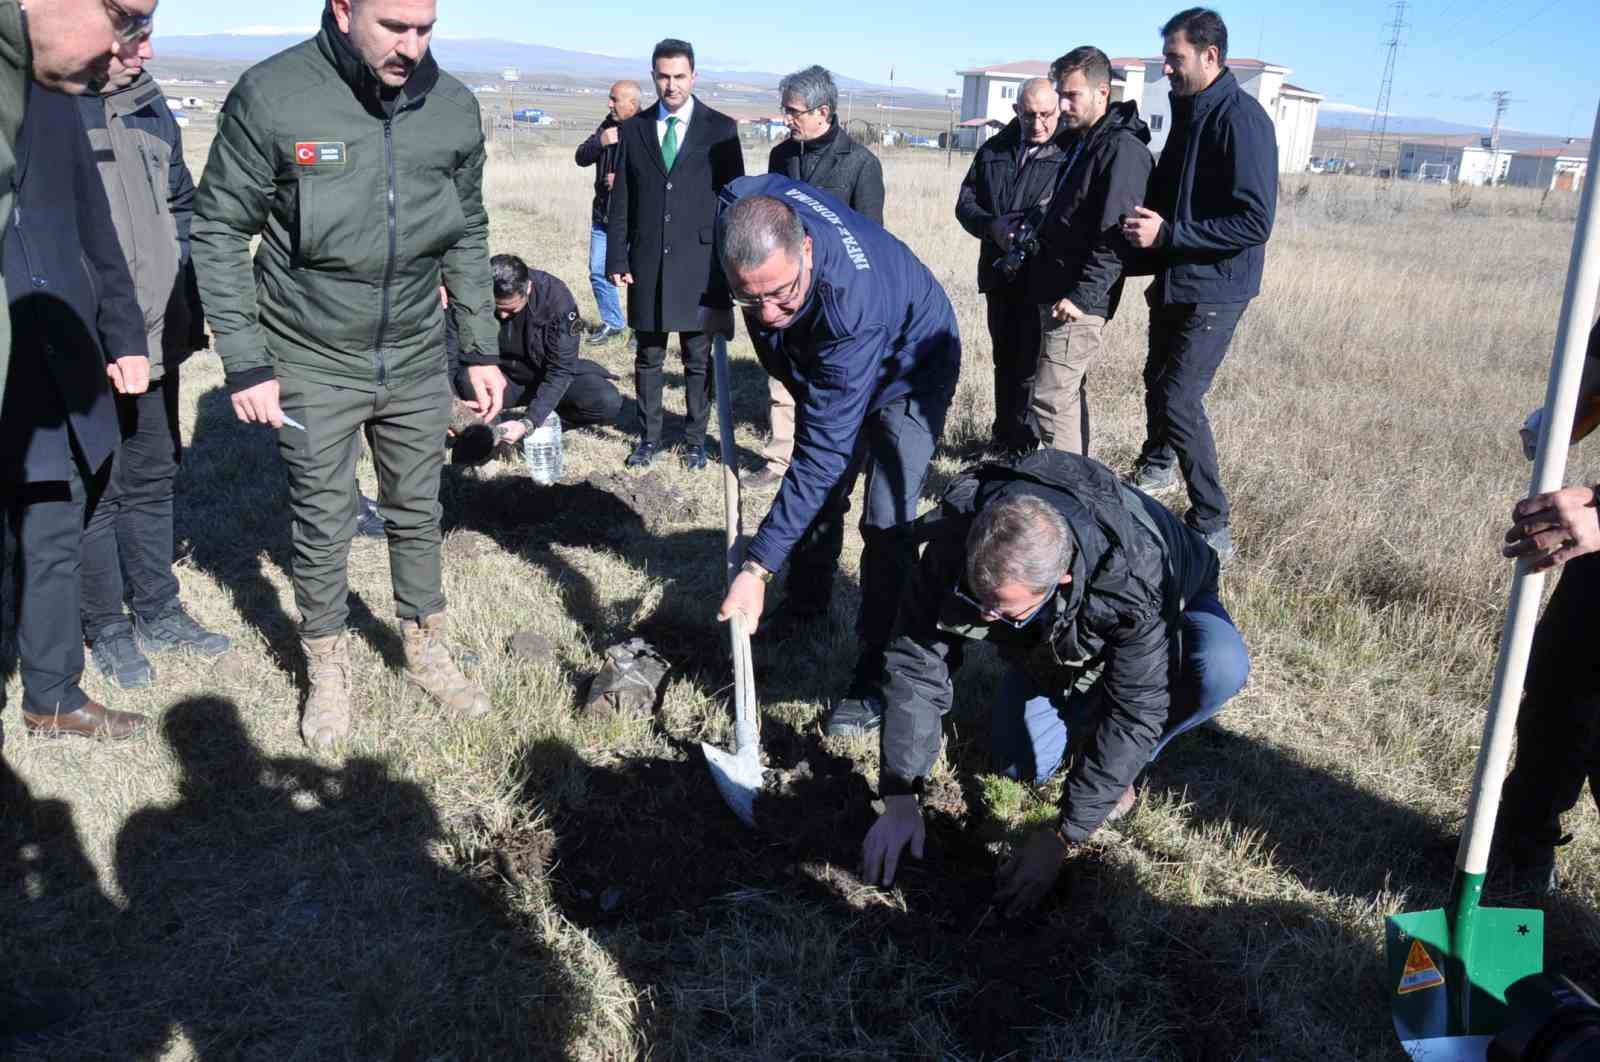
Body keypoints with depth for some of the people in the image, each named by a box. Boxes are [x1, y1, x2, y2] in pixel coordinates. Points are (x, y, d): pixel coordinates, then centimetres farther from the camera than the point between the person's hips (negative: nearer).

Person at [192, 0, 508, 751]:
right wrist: (244, 362, -10)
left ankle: (426, 652, 35)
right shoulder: (271, 96, -15)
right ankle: (327, 670, 29)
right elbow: (220, 229, -8)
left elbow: (468, 237, 8)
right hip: (313, 364, -3)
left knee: (417, 514, 15)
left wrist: (480, 350, 7)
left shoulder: (454, 107, -3)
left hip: (416, 359, 3)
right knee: (323, 527, 8)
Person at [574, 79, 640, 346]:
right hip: (603, 215, 7)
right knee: (598, 272, 10)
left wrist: (623, 181, -18)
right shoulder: (608, 126, 9)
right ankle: (612, 322, 26)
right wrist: (600, 142, -11)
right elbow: (580, 158, 7)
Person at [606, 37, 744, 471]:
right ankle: (649, 436, 20)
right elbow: (621, 201, 7)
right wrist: (617, 259, 1)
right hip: (647, 261, 2)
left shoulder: (720, 129, 1)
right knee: (648, 356, 8)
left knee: (698, 359, 6)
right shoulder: (633, 129, 7)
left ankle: (695, 439, 18)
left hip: (700, 262, -2)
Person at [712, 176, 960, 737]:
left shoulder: (851, 307, -47)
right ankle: (805, 614, 36)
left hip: (907, 370, -7)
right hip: (824, 364, 7)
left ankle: (876, 673, -5)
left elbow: (824, 450, -44)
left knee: (885, 522, -18)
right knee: (820, 498, 16)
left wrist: (758, 565, -44)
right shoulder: (746, 206, -30)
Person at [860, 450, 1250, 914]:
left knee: (1220, 667, -35)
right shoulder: (957, 543, -36)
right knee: (1022, 763, -9)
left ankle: (1116, 773, -8)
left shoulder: (1134, 578, -46)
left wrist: (1063, 836, -36)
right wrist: (900, 800, -32)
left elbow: (1137, 712, -38)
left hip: (1172, 603, -3)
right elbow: (915, 665, -29)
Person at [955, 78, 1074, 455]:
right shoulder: (993, 150, 11)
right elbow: (966, 202, 11)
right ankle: (1006, 437, 28)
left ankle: (1024, 442, 5)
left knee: (1031, 366, -5)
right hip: (1000, 272, 6)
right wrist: (992, 226, -8)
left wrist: (1043, 226, -27)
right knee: (1005, 360, 16)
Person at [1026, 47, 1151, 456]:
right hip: (1057, 292, 10)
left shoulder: (1122, 148, -14)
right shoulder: (1081, 142, 16)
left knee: (1050, 402, -11)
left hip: (1079, 303, -10)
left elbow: (1114, 237, -21)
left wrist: (1082, 296, -23)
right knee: (1068, 395, 16)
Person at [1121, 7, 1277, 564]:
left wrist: (1167, 233, -25)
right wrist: (1149, 220, 6)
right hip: (1175, 282, 9)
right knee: (1158, 382, 21)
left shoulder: (1241, 119, -19)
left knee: (1179, 400, -13)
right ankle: (1155, 468, 46)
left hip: (1214, 290, -9)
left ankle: (1212, 529, -3)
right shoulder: (1190, 111, 10)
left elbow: (1255, 221, -25)